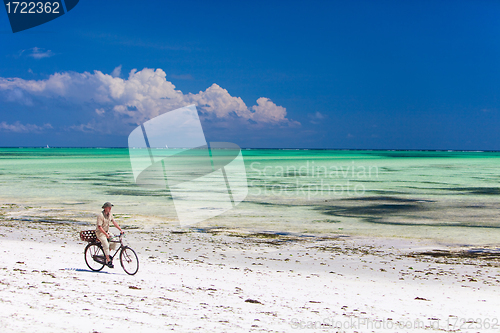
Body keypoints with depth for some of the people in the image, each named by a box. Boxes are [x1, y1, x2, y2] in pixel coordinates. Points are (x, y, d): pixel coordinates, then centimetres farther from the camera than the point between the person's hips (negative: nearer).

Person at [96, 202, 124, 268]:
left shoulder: (110, 214, 2)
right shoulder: (100, 215, -21)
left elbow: (114, 222, 3)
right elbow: (99, 227, -25)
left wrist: (120, 230, -7)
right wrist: (106, 234, -31)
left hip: (107, 231, 8)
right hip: (100, 233, -7)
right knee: (106, 245, -24)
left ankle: (107, 254, 8)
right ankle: (108, 261, -17)